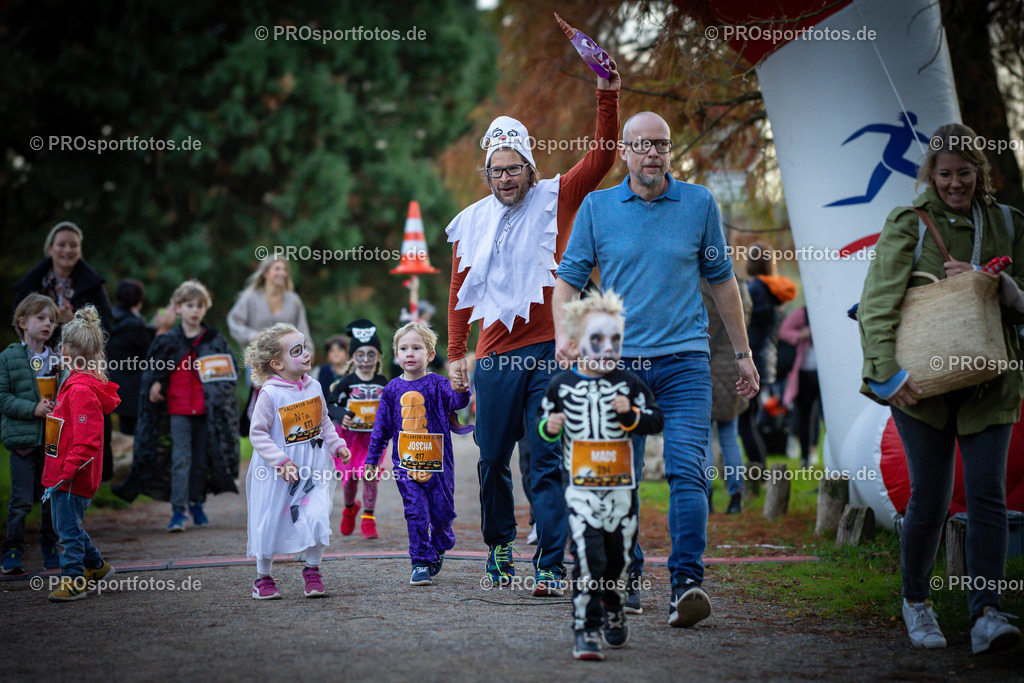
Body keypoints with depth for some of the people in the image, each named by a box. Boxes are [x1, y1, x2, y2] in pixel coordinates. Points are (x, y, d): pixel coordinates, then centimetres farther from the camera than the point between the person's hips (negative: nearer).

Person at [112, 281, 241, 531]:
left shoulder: (215, 341, 4)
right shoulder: (168, 341, 3)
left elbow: (230, 374, 8)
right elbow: (152, 368, 14)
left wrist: (218, 393, -7)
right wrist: (155, 384, -4)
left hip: (206, 411, 1)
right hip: (178, 409, -1)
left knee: (201, 459, 9)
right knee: (181, 459, -8)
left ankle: (196, 504, 25)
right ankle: (178, 510, -8)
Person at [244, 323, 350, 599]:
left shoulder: (314, 387, 4)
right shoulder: (270, 394, -14)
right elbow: (257, 433, -13)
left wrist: (337, 445, 5)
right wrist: (280, 462, -19)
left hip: (313, 469, 4)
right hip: (278, 473, -4)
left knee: (317, 517, -11)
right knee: (270, 523, 5)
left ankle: (312, 571, 10)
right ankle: (263, 577, 24)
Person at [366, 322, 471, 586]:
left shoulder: (437, 385, -1)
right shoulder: (392, 389, 6)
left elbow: (457, 401, -20)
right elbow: (381, 428, 13)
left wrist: (461, 389, -43)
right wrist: (371, 460, 14)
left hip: (437, 462, -1)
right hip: (406, 463, 1)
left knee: (442, 512, 6)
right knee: (416, 513, -6)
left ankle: (438, 549, 34)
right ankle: (420, 563, 1)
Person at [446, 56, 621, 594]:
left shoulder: (555, 199, 4)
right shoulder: (472, 222, 11)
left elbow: (601, 158, -7)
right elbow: (460, 293, 17)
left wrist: (608, 94, -15)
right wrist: (455, 355, 14)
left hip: (547, 350, -3)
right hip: (495, 356, 3)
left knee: (546, 460, -6)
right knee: (492, 459, 9)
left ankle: (552, 565, -7)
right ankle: (499, 544, 31)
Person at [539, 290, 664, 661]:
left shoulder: (630, 384, 2)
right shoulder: (561, 385, 2)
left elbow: (656, 420, 0)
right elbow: (544, 420, 12)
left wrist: (632, 414, -17)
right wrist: (549, 426, -10)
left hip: (621, 487, 2)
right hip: (580, 487, -2)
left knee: (619, 555, 13)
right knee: (588, 559, -14)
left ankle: (613, 609, 40)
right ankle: (586, 629, -10)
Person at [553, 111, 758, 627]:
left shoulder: (699, 203, 7)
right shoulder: (597, 207, 6)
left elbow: (721, 279, 16)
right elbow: (569, 278, 10)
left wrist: (742, 353, 18)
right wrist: (564, 333, -9)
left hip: (684, 359, -1)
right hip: (618, 362, 1)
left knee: (687, 470, -15)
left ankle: (686, 583, -19)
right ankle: (627, 575, 20)